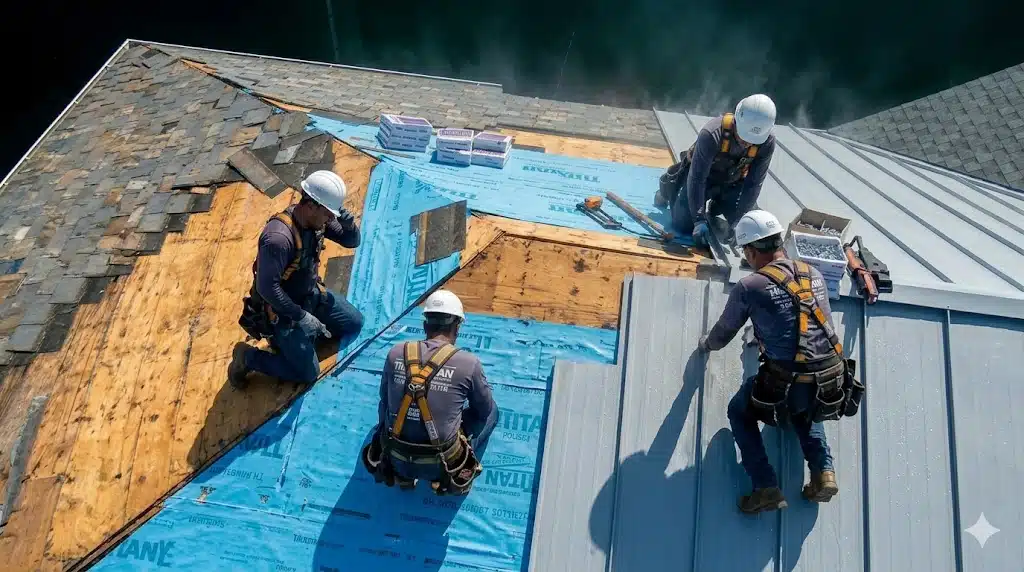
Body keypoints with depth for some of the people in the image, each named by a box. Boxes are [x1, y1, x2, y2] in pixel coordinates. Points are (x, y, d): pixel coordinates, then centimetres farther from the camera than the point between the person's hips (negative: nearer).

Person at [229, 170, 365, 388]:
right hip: (283, 309, -8)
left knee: (354, 323, 11)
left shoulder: (317, 220, -11)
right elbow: (266, 287, -32)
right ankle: (248, 358, 10)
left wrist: (348, 222, -23)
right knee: (308, 373, -4)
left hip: (311, 295, 8)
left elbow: (352, 241, 0)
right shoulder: (279, 237, -35)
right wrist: (300, 315, -24)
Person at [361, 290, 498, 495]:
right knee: (490, 412, 18)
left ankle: (402, 475, 25)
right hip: (441, 465, -3)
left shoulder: (396, 353, -5)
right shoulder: (469, 363, -13)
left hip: (397, 461, 3)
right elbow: (484, 410, 4)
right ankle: (458, 474, 15)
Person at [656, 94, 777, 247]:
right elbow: (697, 178, -35)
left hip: (732, 182, 3)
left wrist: (739, 220, -25)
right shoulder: (712, 134, -38)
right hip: (702, 177, -3)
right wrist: (699, 220, -37)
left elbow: (753, 184, -20)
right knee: (683, 224, -10)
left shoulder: (767, 143, -27)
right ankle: (669, 189, 22)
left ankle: (716, 207, 28)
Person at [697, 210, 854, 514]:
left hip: (787, 388, -5)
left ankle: (766, 487, 11)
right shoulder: (814, 274, 8)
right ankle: (823, 471, 20)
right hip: (833, 387, 5)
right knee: (803, 409, 38)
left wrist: (705, 344, 32)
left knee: (740, 412, 23)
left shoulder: (748, 288, -7)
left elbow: (722, 335, 9)